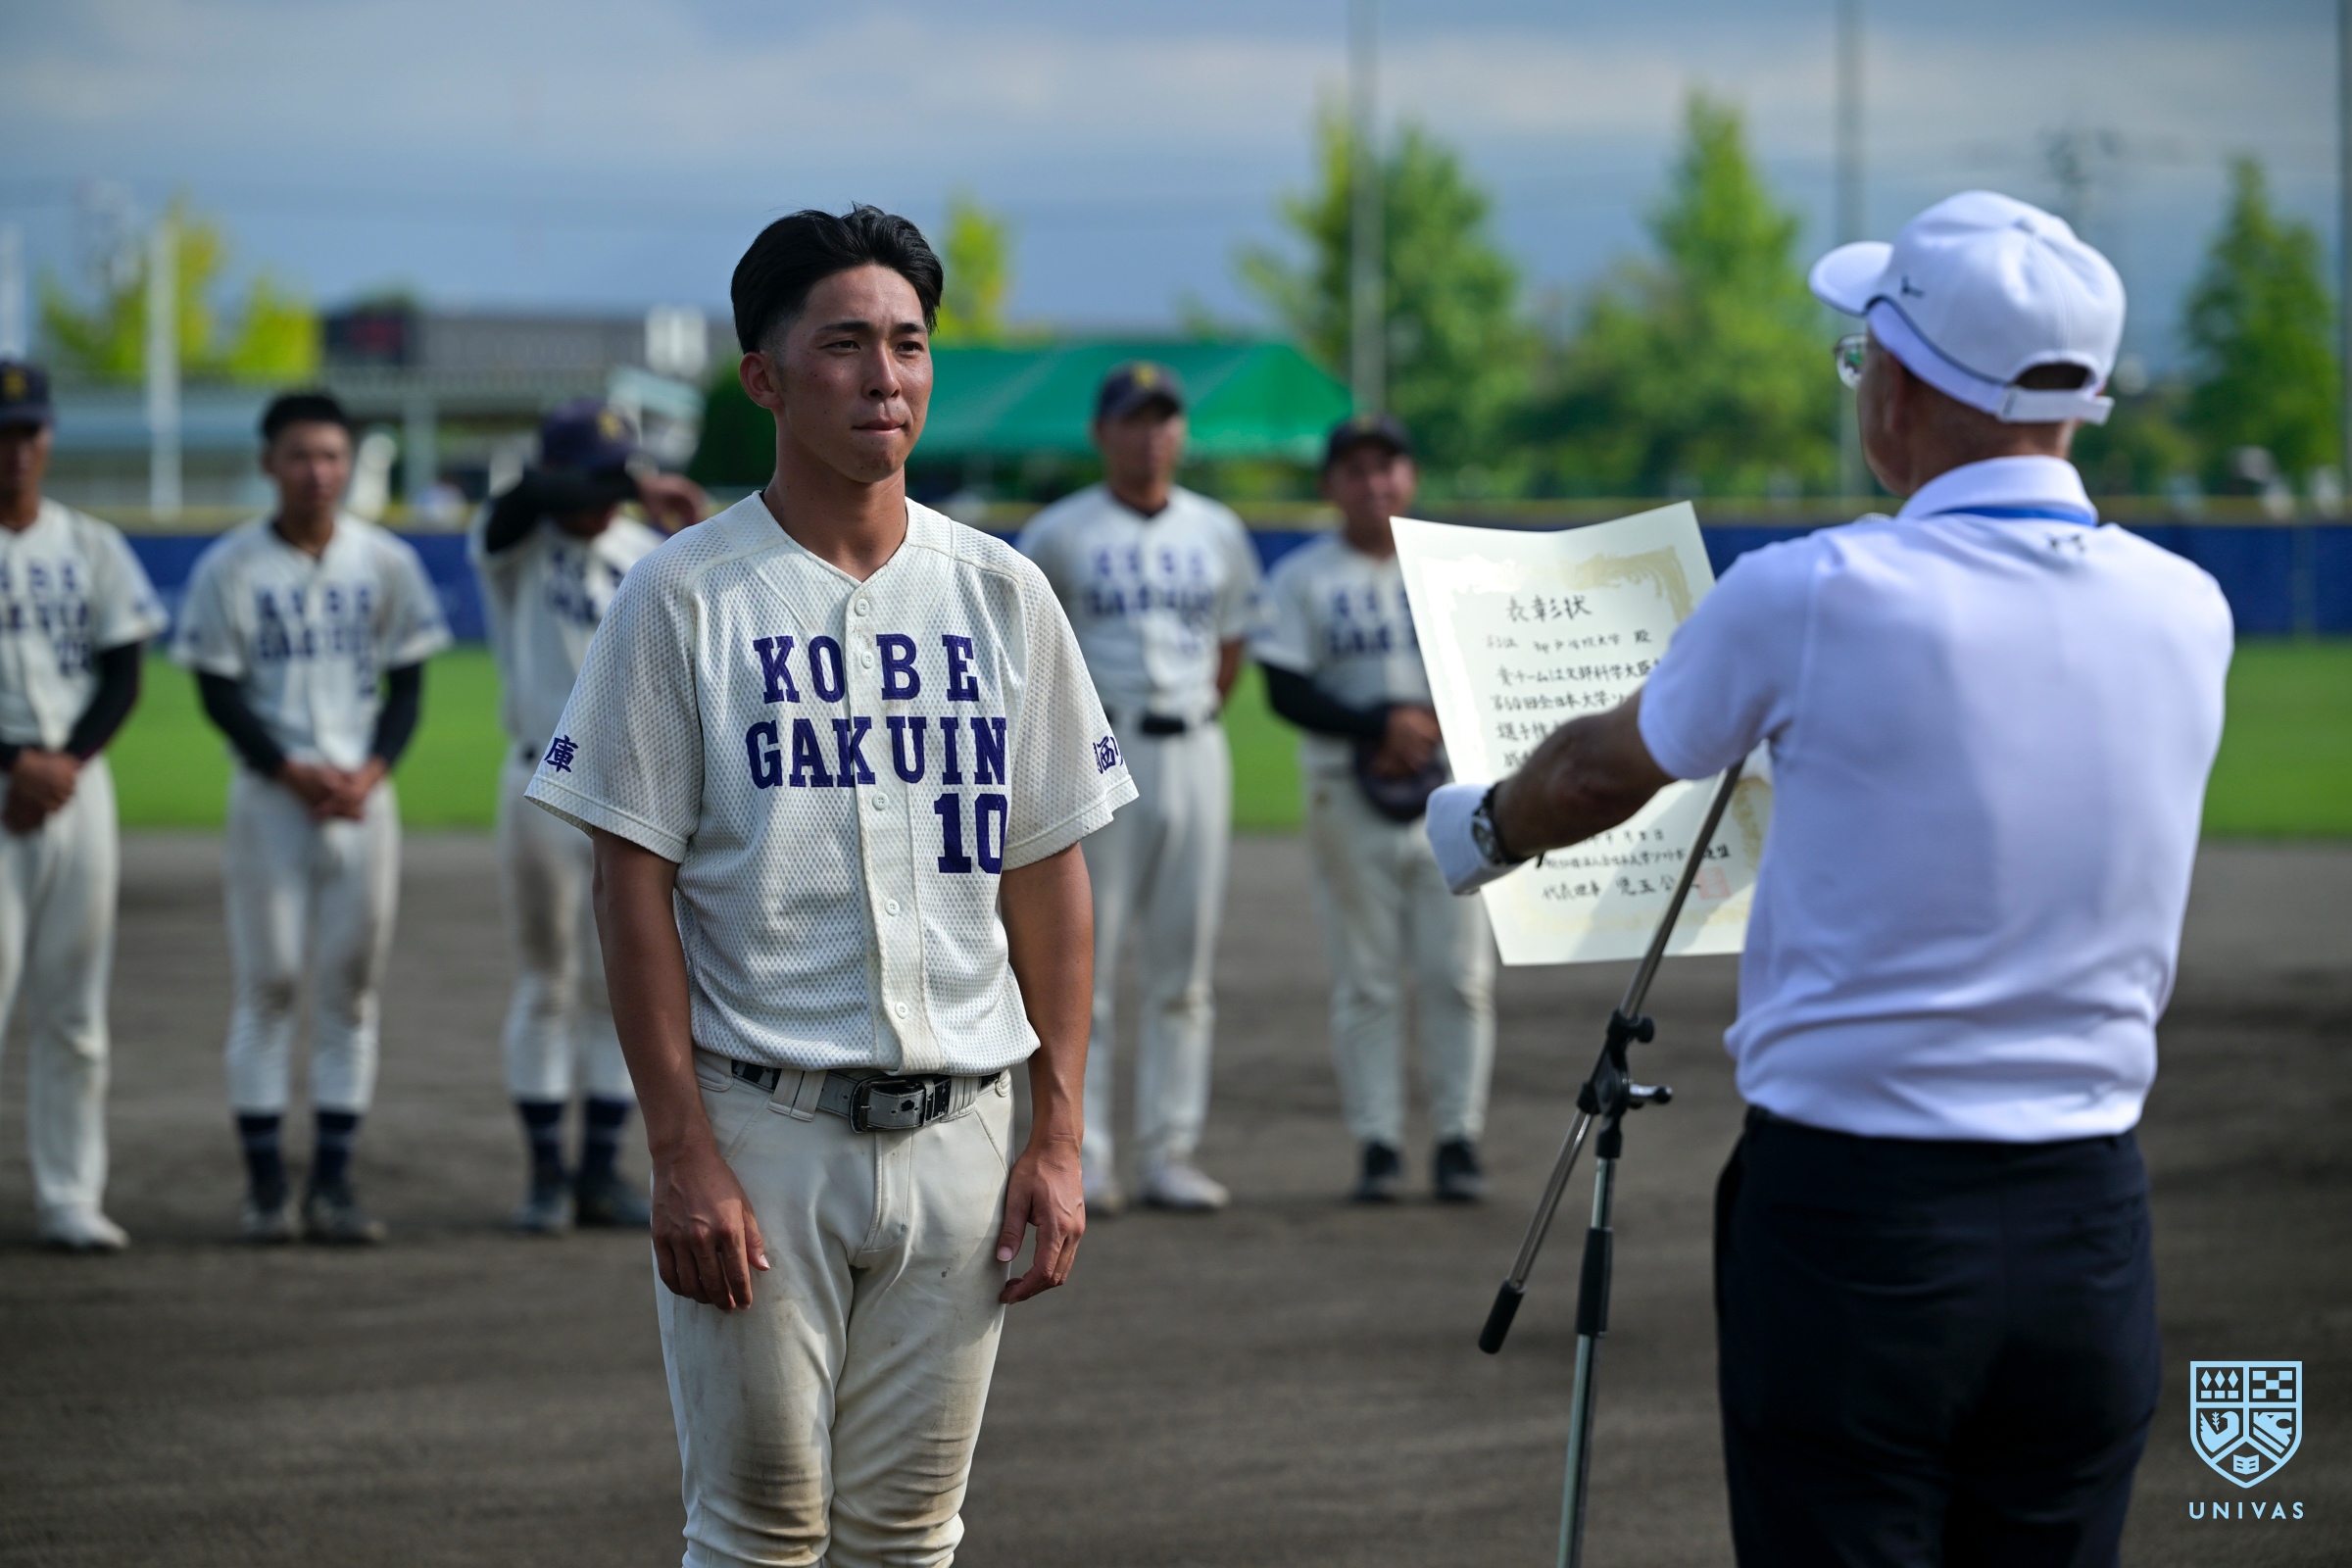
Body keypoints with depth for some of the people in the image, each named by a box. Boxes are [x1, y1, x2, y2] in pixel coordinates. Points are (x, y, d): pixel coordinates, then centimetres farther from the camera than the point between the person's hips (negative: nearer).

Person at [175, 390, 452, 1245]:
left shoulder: (386, 561, 6)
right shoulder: (229, 566, -1)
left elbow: (407, 683, 8)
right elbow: (219, 691, -2)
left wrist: (371, 771, -8)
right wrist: (292, 771, -12)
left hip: (364, 792, 2)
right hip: (269, 792, -2)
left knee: (351, 983, 3)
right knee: (268, 981, -2)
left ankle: (333, 1181, 6)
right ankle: (265, 1182, 2)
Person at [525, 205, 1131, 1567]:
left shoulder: (1001, 594, 8)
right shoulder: (684, 598, -3)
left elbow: (1050, 876, 9)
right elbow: (636, 885, -5)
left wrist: (1059, 1140, 3)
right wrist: (683, 1153, -12)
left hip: (957, 1132, 4)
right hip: (760, 1124, -3)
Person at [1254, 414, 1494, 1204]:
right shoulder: (1303, 577, 4)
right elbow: (1286, 690, -5)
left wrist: (1431, 725, -12)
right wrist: (1378, 727, -18)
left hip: (1452, 790, 1)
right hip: (1348, 798, -1)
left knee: (1460, 975, -2)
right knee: (1365, 980, 0)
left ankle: (1459, 1140, 4)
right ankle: (1377, 1144, 4)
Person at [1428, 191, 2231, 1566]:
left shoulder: (1812, 600, -11)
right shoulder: (2188, 616, 2)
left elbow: (1602, 775, 7)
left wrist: (1478, 829, 31)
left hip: (1853, 1215, -4)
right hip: (2092, 1230, 4)